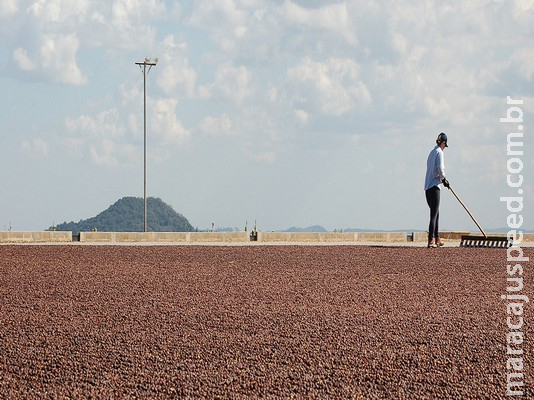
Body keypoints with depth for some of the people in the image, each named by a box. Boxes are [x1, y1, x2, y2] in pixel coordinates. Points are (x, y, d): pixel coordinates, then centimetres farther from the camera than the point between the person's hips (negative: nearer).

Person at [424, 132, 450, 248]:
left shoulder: (432, 152, 18)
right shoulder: (439, 152, -8)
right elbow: (440, 168, -18)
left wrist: (442, 178, 14)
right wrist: (444, 180, -3)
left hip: (427, 187, 9)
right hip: (434, 186, -9)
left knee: (435, 213, 17)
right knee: (434, 214, -10)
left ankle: (436, 239, 23)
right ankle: (431, 240, -15)